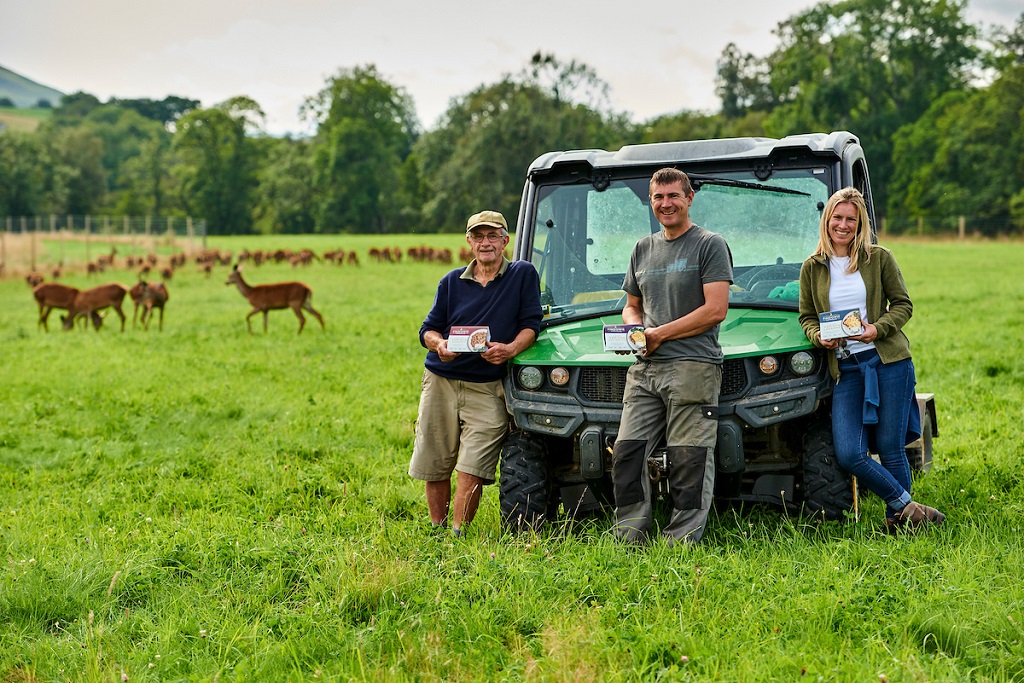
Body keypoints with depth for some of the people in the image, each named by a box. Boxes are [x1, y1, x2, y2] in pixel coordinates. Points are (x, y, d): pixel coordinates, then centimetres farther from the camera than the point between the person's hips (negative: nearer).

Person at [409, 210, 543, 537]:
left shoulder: (523, 274, 2)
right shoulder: (452, 281, 10)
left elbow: (530, 324, -1)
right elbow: (428, 328, 11)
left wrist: (511, 349, -20)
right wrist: (439, 344, -12)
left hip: (487, 387, -3)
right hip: (440, 382, 3)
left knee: (472, 469, -10)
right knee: (434, 465, 7)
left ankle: (458, 534, 0)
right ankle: (436, 530, 23)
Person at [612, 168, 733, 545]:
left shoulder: (710, 245, 0)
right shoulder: (643, 249, 20)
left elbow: (716, 310, -9)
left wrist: (659, 334, -10)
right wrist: (633, 328, 4)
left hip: (693, 367, -6)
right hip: (644, 370, 6)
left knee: (688, 461, -6)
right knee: (626, 453, -1)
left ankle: (681, 542, -1)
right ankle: (629, 538, 5)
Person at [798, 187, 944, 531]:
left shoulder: (879, 258, 3)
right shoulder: (812, 268, 8)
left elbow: (903, 305, 5)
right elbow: (806, 317, 13)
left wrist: (877, 329, -13)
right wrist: (819, 337, -9)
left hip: (889, 360, -2)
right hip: (845, 369, 2)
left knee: (890, 447, 0)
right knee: (848, 454, -11)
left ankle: (896, 519, 18)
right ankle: (908, 506, 5)